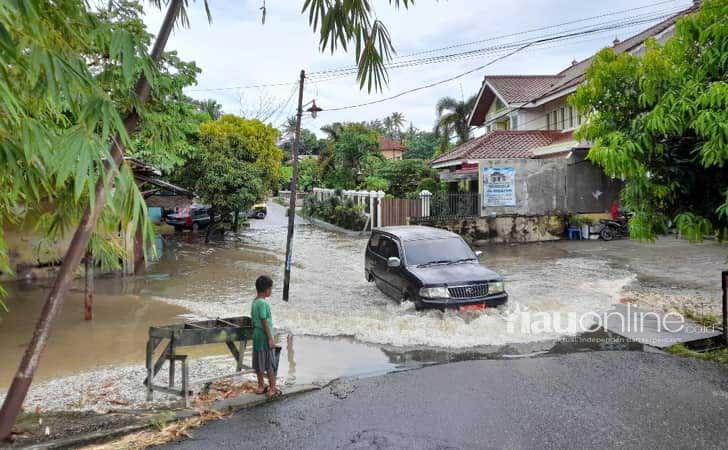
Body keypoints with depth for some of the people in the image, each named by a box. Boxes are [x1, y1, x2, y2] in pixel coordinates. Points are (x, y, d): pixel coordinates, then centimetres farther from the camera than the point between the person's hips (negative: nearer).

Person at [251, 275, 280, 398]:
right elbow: (264, 322, -20)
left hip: (257, 336, 9)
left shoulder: (254, 302, 8)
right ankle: (272, 389, 7)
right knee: (271, 364, 1)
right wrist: (270, 338, -16)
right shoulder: (263, 303, -20)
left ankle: (261, 386, 24)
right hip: (265, 337, -9)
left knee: (259, 363, 15)